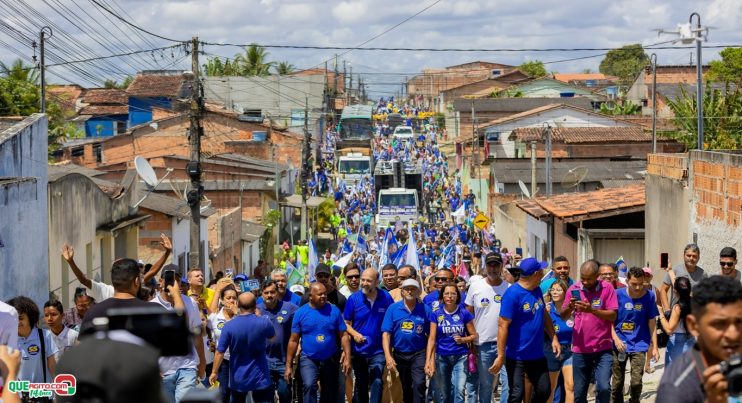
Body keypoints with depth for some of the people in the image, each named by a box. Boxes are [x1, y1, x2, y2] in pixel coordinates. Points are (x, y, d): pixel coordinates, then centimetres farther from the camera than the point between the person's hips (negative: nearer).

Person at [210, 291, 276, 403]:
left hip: (238, 378, 1)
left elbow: (220, 352, -11)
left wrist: (214, 372, 3)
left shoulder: (229, 326, -13)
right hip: (260, 377, -1)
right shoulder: (263, 322, -11)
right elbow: (272, 337, 13)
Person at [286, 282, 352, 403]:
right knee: (309, 386, -27)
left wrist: (347, 357, -11)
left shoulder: (334, 310, -3)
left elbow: (343, 335, -1)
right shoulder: (300, 313, -5)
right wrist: (288, 365, -4)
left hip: (330, 360, 2)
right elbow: (293, 340, -2)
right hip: (308, 359, -2)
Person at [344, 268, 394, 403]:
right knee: (361, 385, 15)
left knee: (377, 382, -14)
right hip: (359, 350, 2)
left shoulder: (386, 298, -7)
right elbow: (346, 323, 2)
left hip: (378, 350, -2)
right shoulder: (353, 299, -7)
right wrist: (354, 334, -18)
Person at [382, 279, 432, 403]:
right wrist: (388, 357, -14)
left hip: (419, 354, -2)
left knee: (419, 384, -17)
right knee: (406, 387, 15)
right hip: (400, 354, 2)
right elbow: (386, 333, -6)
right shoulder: (393, 308, -4)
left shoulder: (425, 309, -4)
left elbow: (430, 335, -1)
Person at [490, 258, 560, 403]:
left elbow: (545, 316, 20)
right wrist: (501, 356, -23)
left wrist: (554, 338, 11)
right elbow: (503, 325, -21)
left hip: (537, 354, 7)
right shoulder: (512, 294, -18)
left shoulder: (537, 290, 5)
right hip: (516, 356, -7)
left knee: (544, 391, 11)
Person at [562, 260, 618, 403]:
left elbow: (613, 316, -11)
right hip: (580, 349, 3)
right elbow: (563, 317, 5)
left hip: (603, 349, -3)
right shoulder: (574, 289, 3)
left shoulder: (607, 288, -5)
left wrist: (592, 310, -25)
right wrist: (569, 308, -17)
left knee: (603, 387, -15)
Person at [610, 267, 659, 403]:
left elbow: (652, 322, 2)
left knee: (636, 382, -11)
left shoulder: (649, 296, -4)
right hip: (619, 344, 0)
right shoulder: (618, 294, -7)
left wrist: (654, 347, 1)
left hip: (639, 344, 0)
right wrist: (616, 339, -14)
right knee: (617, 383, 6)